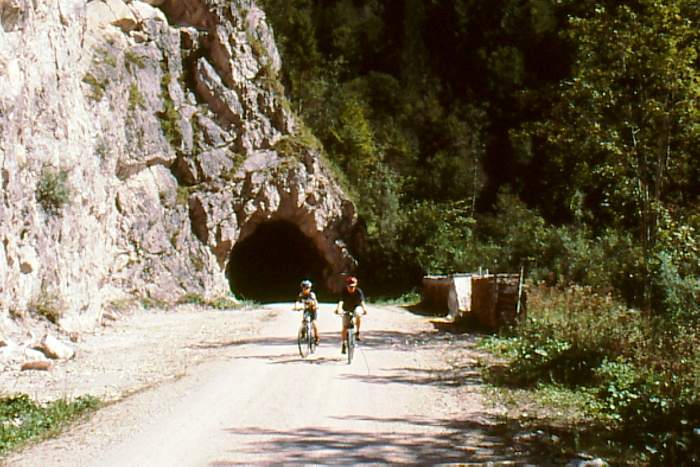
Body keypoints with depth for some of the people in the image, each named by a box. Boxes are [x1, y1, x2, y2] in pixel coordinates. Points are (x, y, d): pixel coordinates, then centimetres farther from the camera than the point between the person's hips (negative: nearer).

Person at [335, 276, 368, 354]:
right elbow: (341, 301, -35)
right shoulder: (344, 292, -21)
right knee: (345, 327, -8)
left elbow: (362, 301, -37)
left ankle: (357, 332, -21)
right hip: (347, 310, 1)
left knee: (358, 315, -37)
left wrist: (364, 308, -57)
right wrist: (338, 309, -55)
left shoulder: (359, 291, -22)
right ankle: (343, 344, 6)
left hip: (356, 308, -1)